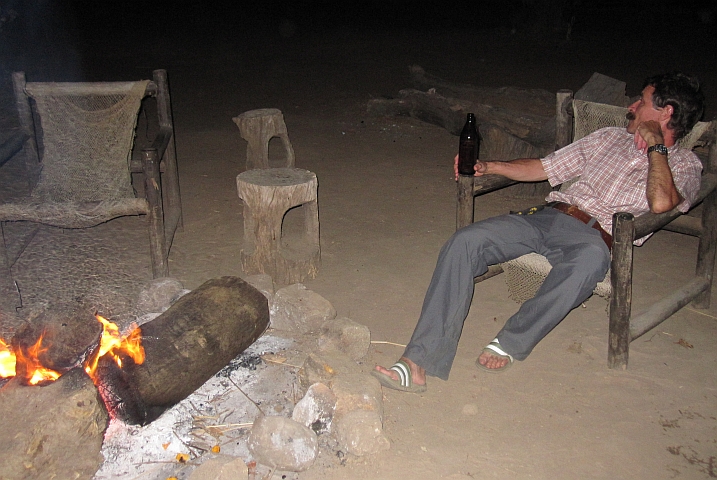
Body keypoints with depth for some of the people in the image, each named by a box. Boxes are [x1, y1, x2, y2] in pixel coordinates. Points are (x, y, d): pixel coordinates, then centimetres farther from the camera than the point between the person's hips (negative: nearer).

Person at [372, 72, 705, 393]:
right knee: (465, 241, -21)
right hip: (547, 216, 5)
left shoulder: (685, 166, 11)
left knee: (590, 259, -43)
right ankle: (419, 364, -28)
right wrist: (488, 167, 14)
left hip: (594, 236, -5)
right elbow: (543, 168, 26)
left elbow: (660, 202, -15)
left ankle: (511, 344, -21)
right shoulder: (610, 137, 28)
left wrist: (655, 145, -3)